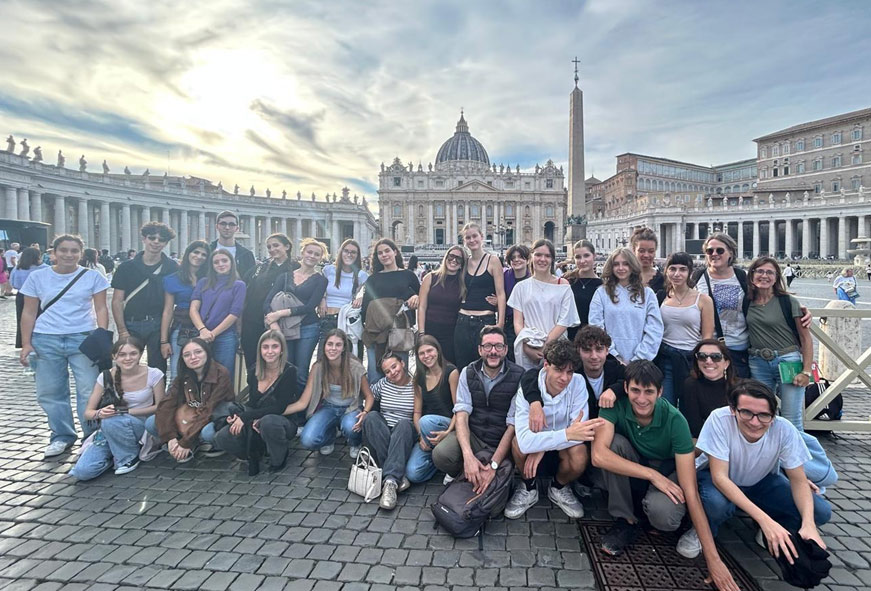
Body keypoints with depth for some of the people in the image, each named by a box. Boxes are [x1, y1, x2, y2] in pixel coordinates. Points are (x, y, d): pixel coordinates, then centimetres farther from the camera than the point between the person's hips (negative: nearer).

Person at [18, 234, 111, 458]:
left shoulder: (93, 277, 2)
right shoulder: (37, 277, 6)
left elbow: (101, 309, 1)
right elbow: (29, 313, 8)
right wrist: (26, 343, 2)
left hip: (84, 339, -2)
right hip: (46, 340, 2)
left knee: (89, 391, -2)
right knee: (50, 392, 8)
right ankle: (62, 436, 21)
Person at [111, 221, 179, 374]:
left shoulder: (172, 268, 3)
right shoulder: (126, 267, 5)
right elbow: (117, 301, 4)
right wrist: (122, 331, -4)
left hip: (159, 326, 0)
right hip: (131, 325, 1)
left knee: (158, 369, 6)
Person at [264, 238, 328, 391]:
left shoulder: (320, 280, 4)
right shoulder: (285, 276, 11)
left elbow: (310, 307, -8)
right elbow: (268, 302, 3)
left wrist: (281, 313, -14)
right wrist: (273, 323, -15)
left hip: (308, 329, -2)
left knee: (301, 374, -2)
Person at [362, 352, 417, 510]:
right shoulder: (383, 384, 9)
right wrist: (364, 412, -6)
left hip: (405, 436, -3)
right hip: (380, 435, 3)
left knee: (404, 424, -35)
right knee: (371, 417, -28)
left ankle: (390, 481, -46)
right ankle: (398, 476, -37)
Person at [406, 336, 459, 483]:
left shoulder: (451, 372, -7)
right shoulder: (420, 377, 9)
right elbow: (417, 412, 8)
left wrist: (448, 432, -24)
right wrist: (421, 436, -9)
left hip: (448, 425, -3)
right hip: (428, 433, 4)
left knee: (426, 421, -37)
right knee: (413, 473, -20)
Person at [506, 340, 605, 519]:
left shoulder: (577, 383, -20)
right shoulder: (528, 386, -26)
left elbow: (579, 431, -27)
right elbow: (525, 441, -38)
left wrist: (542, 447, -33)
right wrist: (567, 434, -49)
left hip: (563, 448, 1)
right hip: (535, 442, -1)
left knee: (579, 457, -31)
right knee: (518, 442, -33)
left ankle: (558, 488, 5)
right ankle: (529, 488, 0)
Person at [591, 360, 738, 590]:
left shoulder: (675, 421, -26)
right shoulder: (615, 406, -23)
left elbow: (691, 492, -27)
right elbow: (599, 455, -36)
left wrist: (713, 559, -28)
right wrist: (652, 474, -35)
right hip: (630, 476, 2)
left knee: (663, 513, -35)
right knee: (615, 443, -30)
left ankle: (650, 504, 4)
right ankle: (627, 521, -11)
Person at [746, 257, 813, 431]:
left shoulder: (789, 302, -5)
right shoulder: (747, 303, 4)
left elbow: (805, 338, -4)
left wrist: (806, 371, -8)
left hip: (788, 361, -3)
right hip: (758, 363, 3)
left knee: (792, 421, -1)